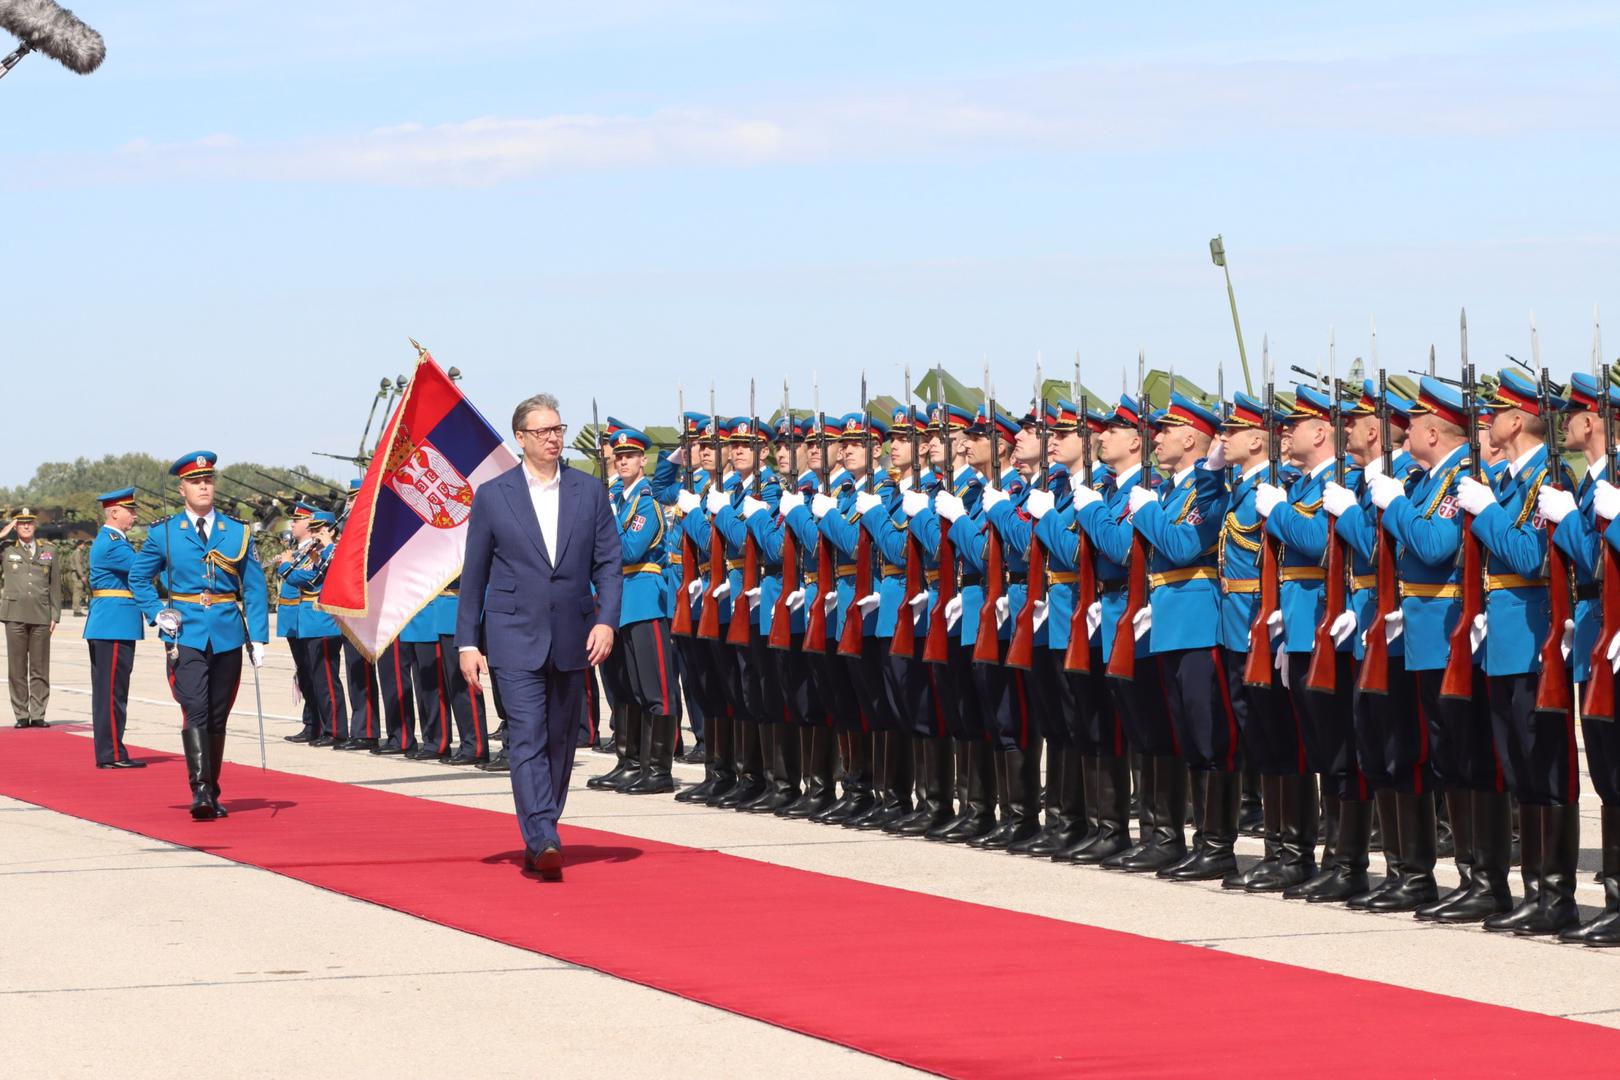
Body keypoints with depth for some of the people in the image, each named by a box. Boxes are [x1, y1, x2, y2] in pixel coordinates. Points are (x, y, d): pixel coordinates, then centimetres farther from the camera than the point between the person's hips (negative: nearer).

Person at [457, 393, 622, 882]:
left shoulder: (589, 492, 6)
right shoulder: (492, 496, 2)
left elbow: (609, 563, 6)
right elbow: (473, 575, 5)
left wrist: (606, 620, -8)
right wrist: (467, 643, 1)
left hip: (573, 639, 3)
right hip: (515, 638, -3)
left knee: (560, 743, 8)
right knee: (528, 740, -14)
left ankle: (539, 839, 19)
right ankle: (544, 841, -21)